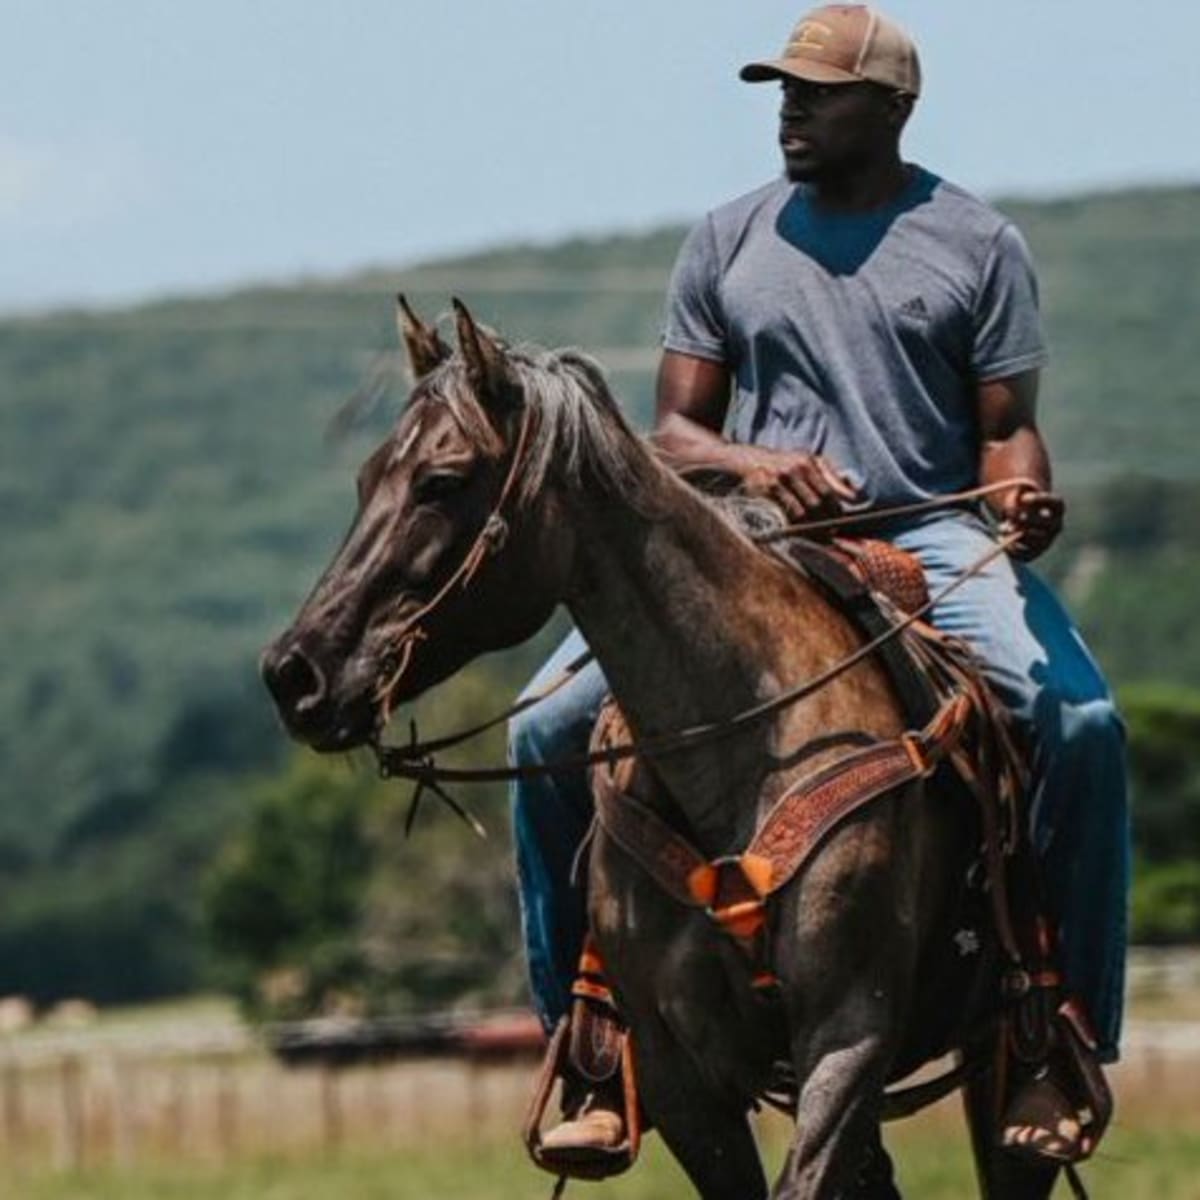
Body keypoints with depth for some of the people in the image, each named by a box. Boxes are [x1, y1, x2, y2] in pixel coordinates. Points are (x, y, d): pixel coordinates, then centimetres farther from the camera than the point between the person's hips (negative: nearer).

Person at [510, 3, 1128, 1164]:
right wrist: (751, 464, -13)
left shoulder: (975, 243, 7)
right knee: (549, 730, -16)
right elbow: (674, 431, 11)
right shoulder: (728, 242, 12)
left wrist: (1025, 500, -18)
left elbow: (1006, 428, 6)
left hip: (932, 541, -2)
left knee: (1078, 723, -30)